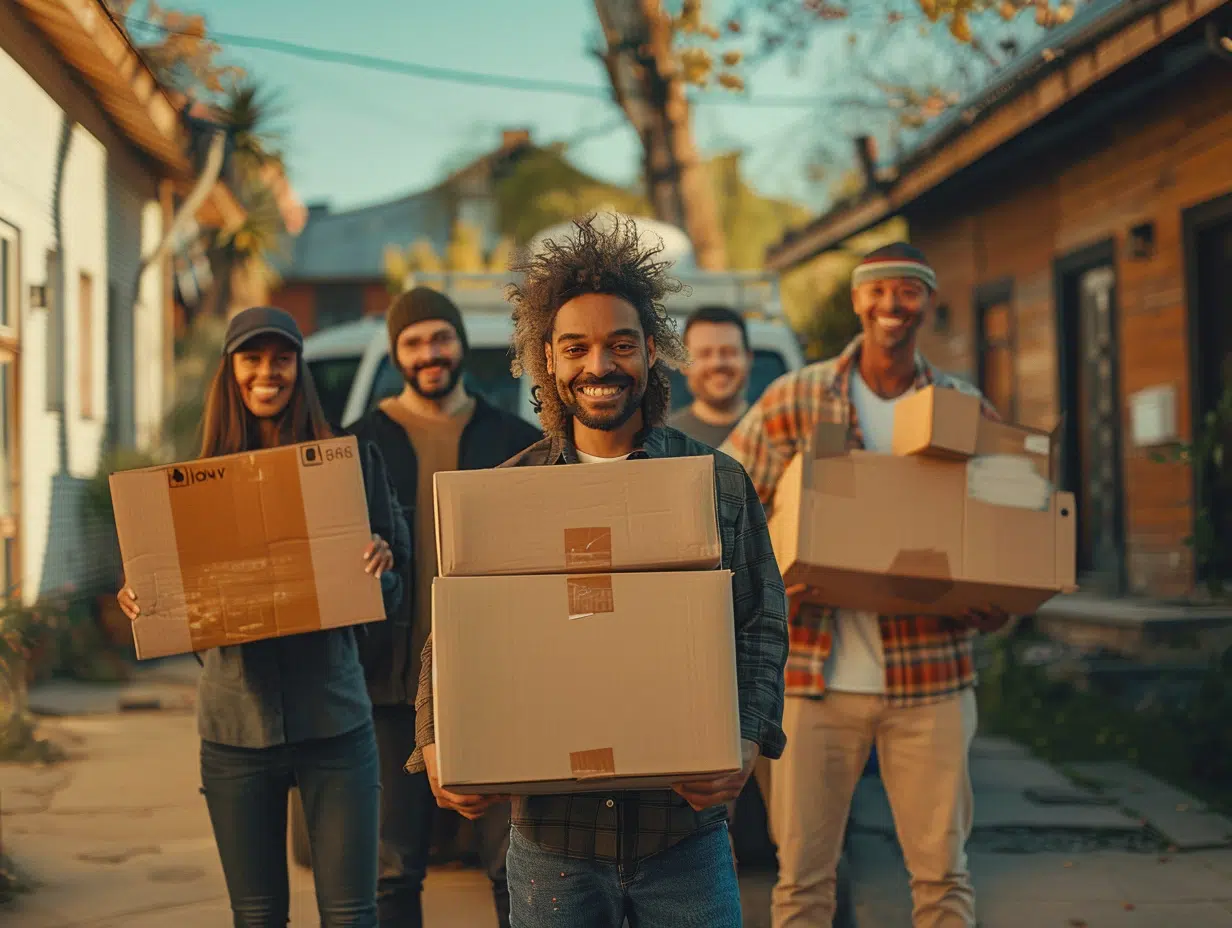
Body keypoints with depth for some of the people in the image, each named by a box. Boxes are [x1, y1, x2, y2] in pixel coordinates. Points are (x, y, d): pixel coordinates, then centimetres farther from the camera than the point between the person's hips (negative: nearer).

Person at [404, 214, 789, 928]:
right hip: (550, 834, 1)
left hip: (683, 829, -1)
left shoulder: (720, 481, 4)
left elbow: (761, 627, 2)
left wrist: (747, 743, -14)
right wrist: (437, 748, -11)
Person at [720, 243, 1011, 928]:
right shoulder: (792, 401, 2)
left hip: (930, 676, 1)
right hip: (817, 673, -1)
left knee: (943, 871, 5)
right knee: (804, 872, 5)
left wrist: (994, 604, -9)